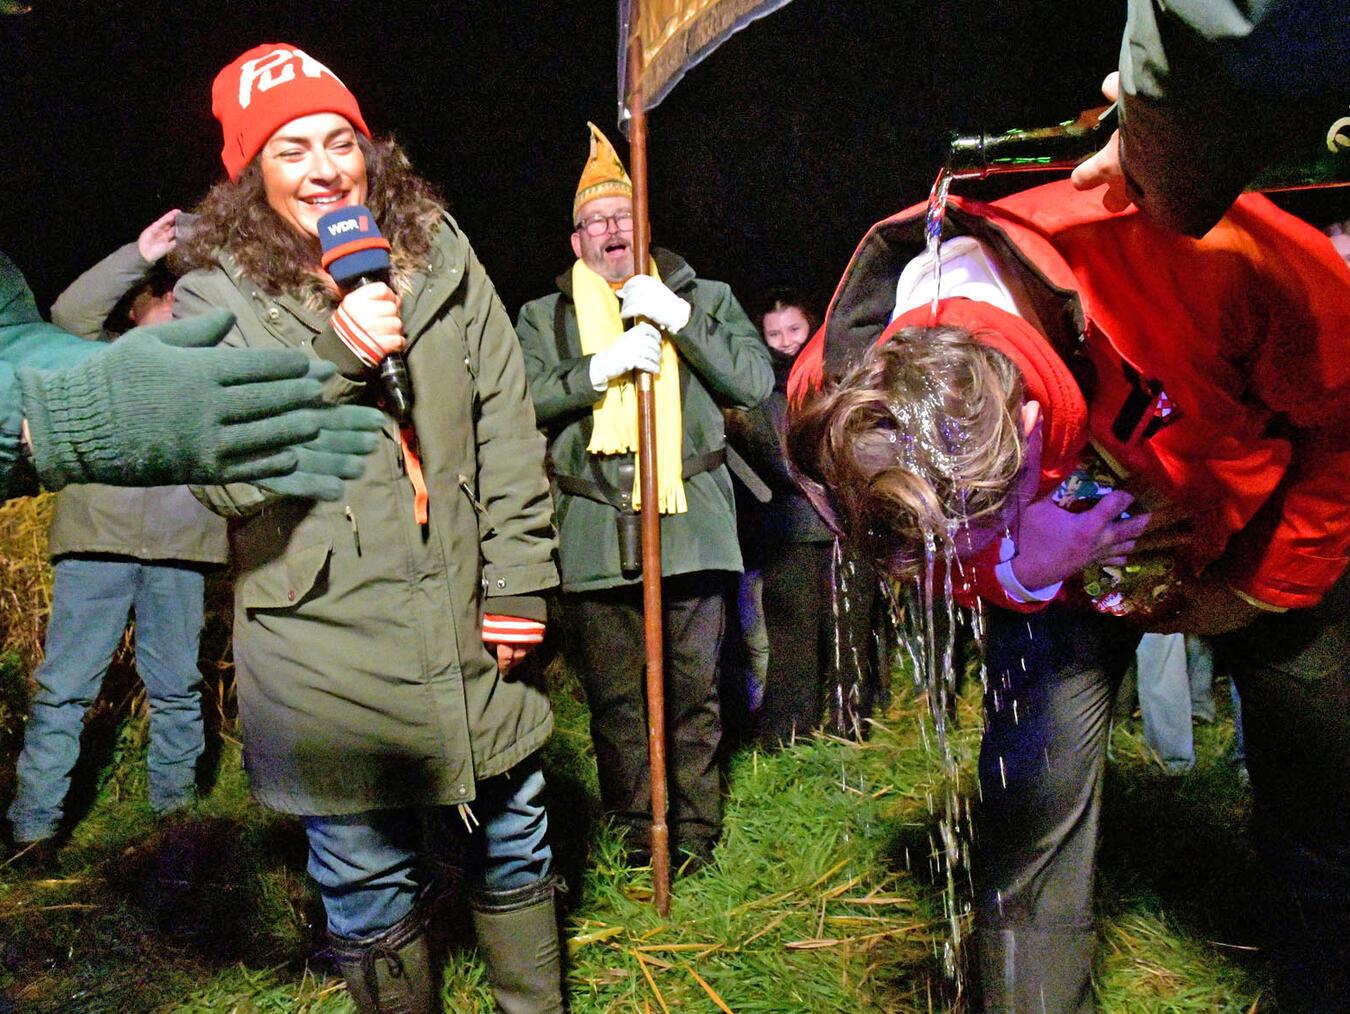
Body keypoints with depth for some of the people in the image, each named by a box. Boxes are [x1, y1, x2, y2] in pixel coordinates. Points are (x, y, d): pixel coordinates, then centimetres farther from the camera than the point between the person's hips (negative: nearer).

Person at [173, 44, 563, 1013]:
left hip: (471, 631, 3)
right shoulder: (217, 298, -3)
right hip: (329, 653, -2)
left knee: (515, 846, 20)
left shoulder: (439, 258, 3)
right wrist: (335, 357, -22)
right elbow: (229, 478, -12)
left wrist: (517, 585, -1)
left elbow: (507, 431, 3)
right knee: (374, 887, 13)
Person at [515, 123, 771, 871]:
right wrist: (603, 365, -13)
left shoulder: (703, 299, 16)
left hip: (690, 522, 0)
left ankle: (694, 836, 17)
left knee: (694, 693, 3)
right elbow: (522, 399, 0)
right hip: (594, 532, 1)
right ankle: (635, 837, 21)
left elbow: (755, 381, 2)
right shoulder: (544, 318, 16)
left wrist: (679, 317, -7)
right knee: (614, 700, 6)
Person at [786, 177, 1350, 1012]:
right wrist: (1016, 570, -33)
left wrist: (1259, 588, -13)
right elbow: (933, 555, -12)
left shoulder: (1202, 256, -41)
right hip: (1056, 578, 1)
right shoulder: (834, 404, -32)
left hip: (1263, 545, 0)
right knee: (1031, 796, -12)